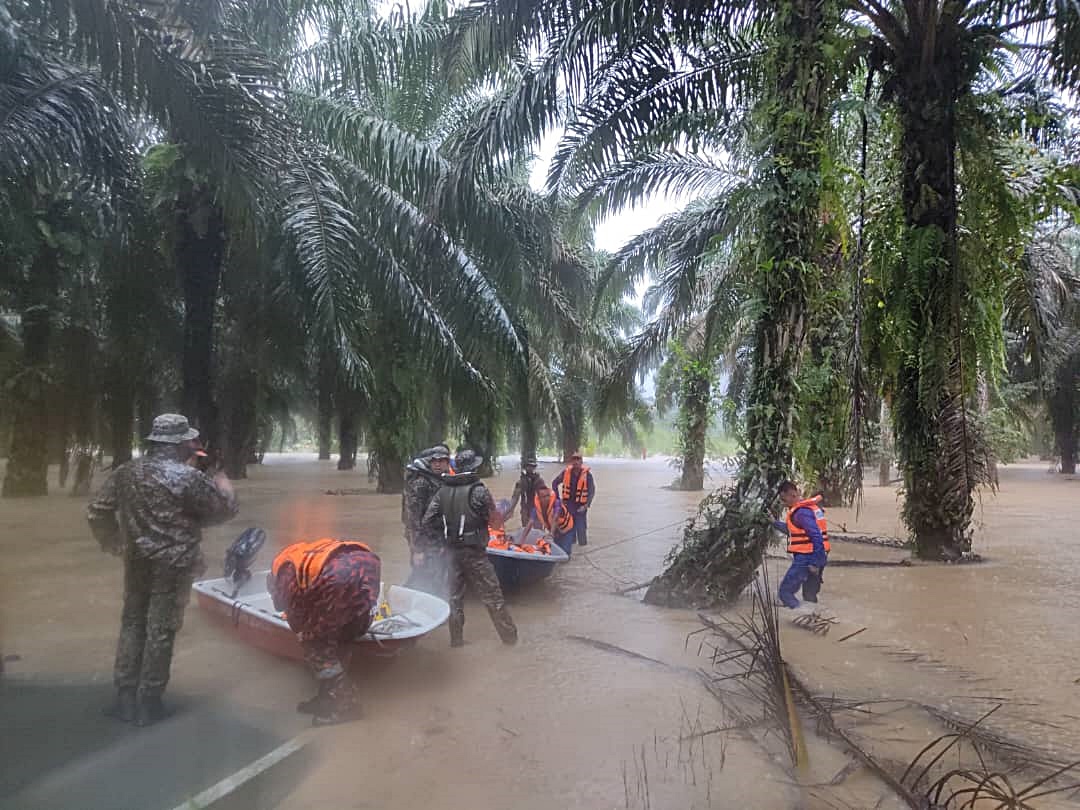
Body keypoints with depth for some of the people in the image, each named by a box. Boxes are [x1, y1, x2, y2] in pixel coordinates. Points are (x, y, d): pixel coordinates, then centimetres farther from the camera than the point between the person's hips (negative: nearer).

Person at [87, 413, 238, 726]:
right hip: (173, 566, -6)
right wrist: (221, 477, 10)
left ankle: (125, 698, 22)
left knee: (132, 624, 17)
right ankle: (147, 704, 13)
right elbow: (225, 509, -7)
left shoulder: (126, 472, 4)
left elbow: (96, 512, 9)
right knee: (161, 631, 4)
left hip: (137, 562, 6)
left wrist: (117, 544, 20)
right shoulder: (188, 477, -16)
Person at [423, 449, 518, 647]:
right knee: (492, 596, 5)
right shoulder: (478, 491, -16)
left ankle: (456, 638, 22)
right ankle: (509, 636, 14)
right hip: (475, 553, -5)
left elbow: (428, 521, 0)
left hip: (452, 551, 5)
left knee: (455, 596, 16)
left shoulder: (443, 491, 1)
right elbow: (496, 523, -11)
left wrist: (446, 533, 12)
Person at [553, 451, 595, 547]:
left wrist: (586, 505, -19)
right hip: (568, 505, 3)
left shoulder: (587, 474, -11)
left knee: (581, 530, -5)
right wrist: (558, 498, 5)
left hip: (580, 507, -3)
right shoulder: (566, 472, -1)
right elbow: (554, 483, 11)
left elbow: (592, 491, -10)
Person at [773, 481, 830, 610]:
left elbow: (816, 537, -25)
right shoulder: (808, 506, 13)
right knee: (809, 595, 17)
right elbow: (793, 529, 25)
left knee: (785, 591, -5)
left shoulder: (802, 512, -18)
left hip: (806, 559, -10)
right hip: (814, 558, 10)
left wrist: (815, 563, -23)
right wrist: (775, 522, 23)